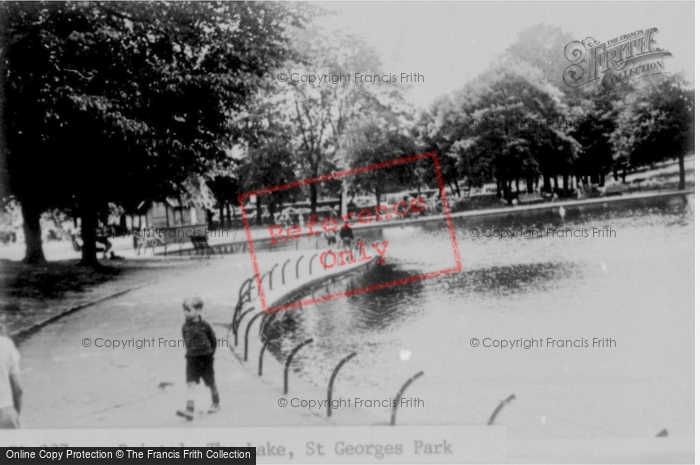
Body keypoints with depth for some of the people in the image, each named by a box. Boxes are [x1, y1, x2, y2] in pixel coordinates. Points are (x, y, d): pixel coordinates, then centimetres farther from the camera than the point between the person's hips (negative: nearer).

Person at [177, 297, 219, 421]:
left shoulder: (205, 326, -12)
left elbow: (213, 340, -2)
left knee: (211, 383, 12)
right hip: (191, 358, 3)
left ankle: (215, 404, 35)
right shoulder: (185, 326, 0)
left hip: (205, 358, -3)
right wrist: (190, 351, 12)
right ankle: (190, 410, -16)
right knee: (190, 383, -10)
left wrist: (210, 353, 0)